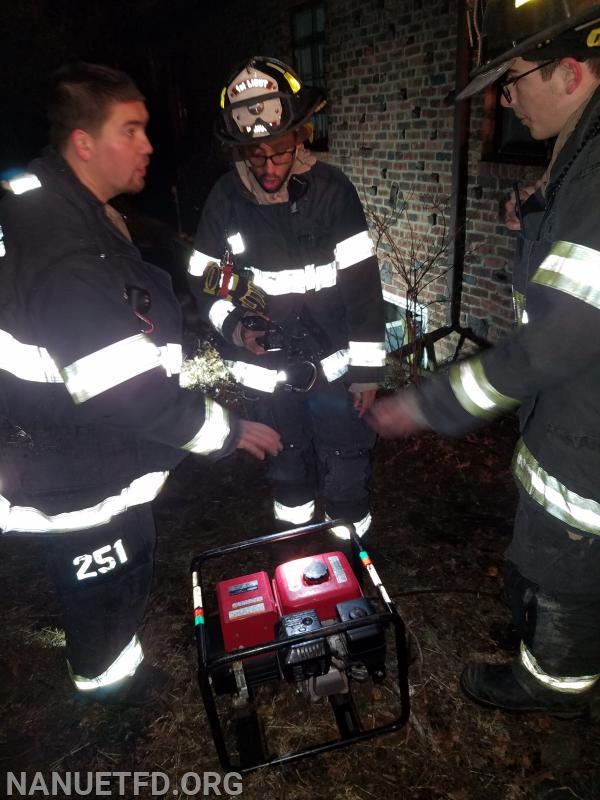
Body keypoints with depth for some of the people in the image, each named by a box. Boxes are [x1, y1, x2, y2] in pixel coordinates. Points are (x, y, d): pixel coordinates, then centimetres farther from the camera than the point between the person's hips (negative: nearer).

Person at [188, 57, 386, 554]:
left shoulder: (331, 188, -10)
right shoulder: (227, 197, -6)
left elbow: (363, 284, -9)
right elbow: (204, 281, 4)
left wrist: (368, 367, -9)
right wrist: (231, 325, -15)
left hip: (332, 363, -1)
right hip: (265, 370, 2)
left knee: (347, 467, 10)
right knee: (286, 464, 21)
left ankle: (351, 550, 36)